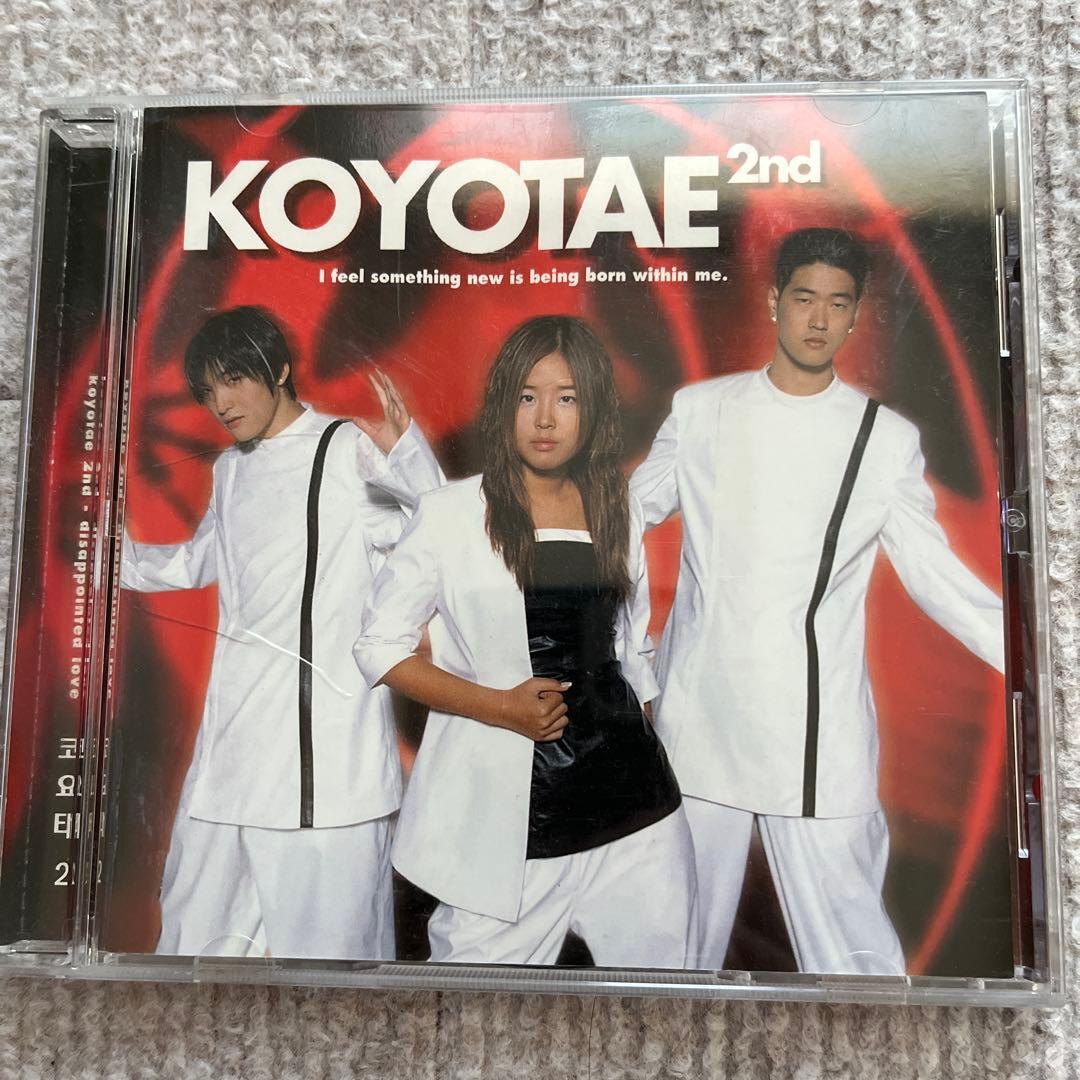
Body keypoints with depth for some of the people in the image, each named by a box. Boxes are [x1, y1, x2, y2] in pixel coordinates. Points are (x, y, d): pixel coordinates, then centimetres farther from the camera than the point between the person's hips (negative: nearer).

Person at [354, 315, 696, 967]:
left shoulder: (619, 512, 8)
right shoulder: (453, 513, -4)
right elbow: (380, 648, -3)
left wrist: (642, 756, 14)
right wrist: (499, 707, -13)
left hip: (630, 807, 4)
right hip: (502, 810, -3)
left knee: (661, 975, 10)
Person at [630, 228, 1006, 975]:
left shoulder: (886, 439, 2)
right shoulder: (700, 411, 5)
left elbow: (934, 572, 4)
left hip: (816, 735, -1)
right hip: (700, 718, 2)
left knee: (851, 944, -3)